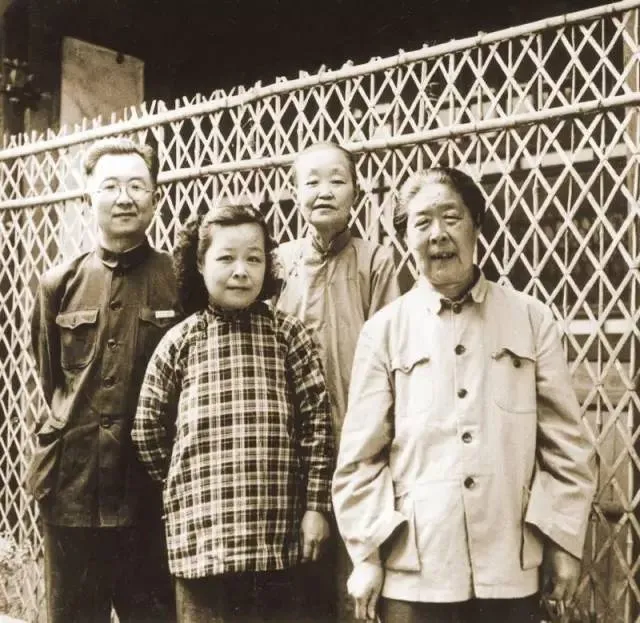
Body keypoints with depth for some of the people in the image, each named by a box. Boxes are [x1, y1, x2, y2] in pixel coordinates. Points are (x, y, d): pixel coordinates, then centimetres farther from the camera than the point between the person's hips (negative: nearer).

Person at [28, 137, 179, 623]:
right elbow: (50, 379, 16)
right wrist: (77, 433, 12)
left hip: (153, 489, -2)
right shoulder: (60, 285, 6)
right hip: (71, 485, 3)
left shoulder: (181, 281, -2)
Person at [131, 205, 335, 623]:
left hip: (277, 529, 0)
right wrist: (185, 484, 8)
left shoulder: (289, 335, 1)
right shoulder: (179, 342, 2)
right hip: (200, 529, 1)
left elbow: (317, 423, 0)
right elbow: (148, 428, 9)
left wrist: (316, 505, -3)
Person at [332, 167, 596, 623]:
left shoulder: (532, 320, 2)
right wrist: (366, 555, -2)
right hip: (414, 572, -1)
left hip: (511, 570, 1)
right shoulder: (384, 330, -1)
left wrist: (565, 540, 3)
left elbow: (566, 442, 5)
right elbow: (360, 455, 1)